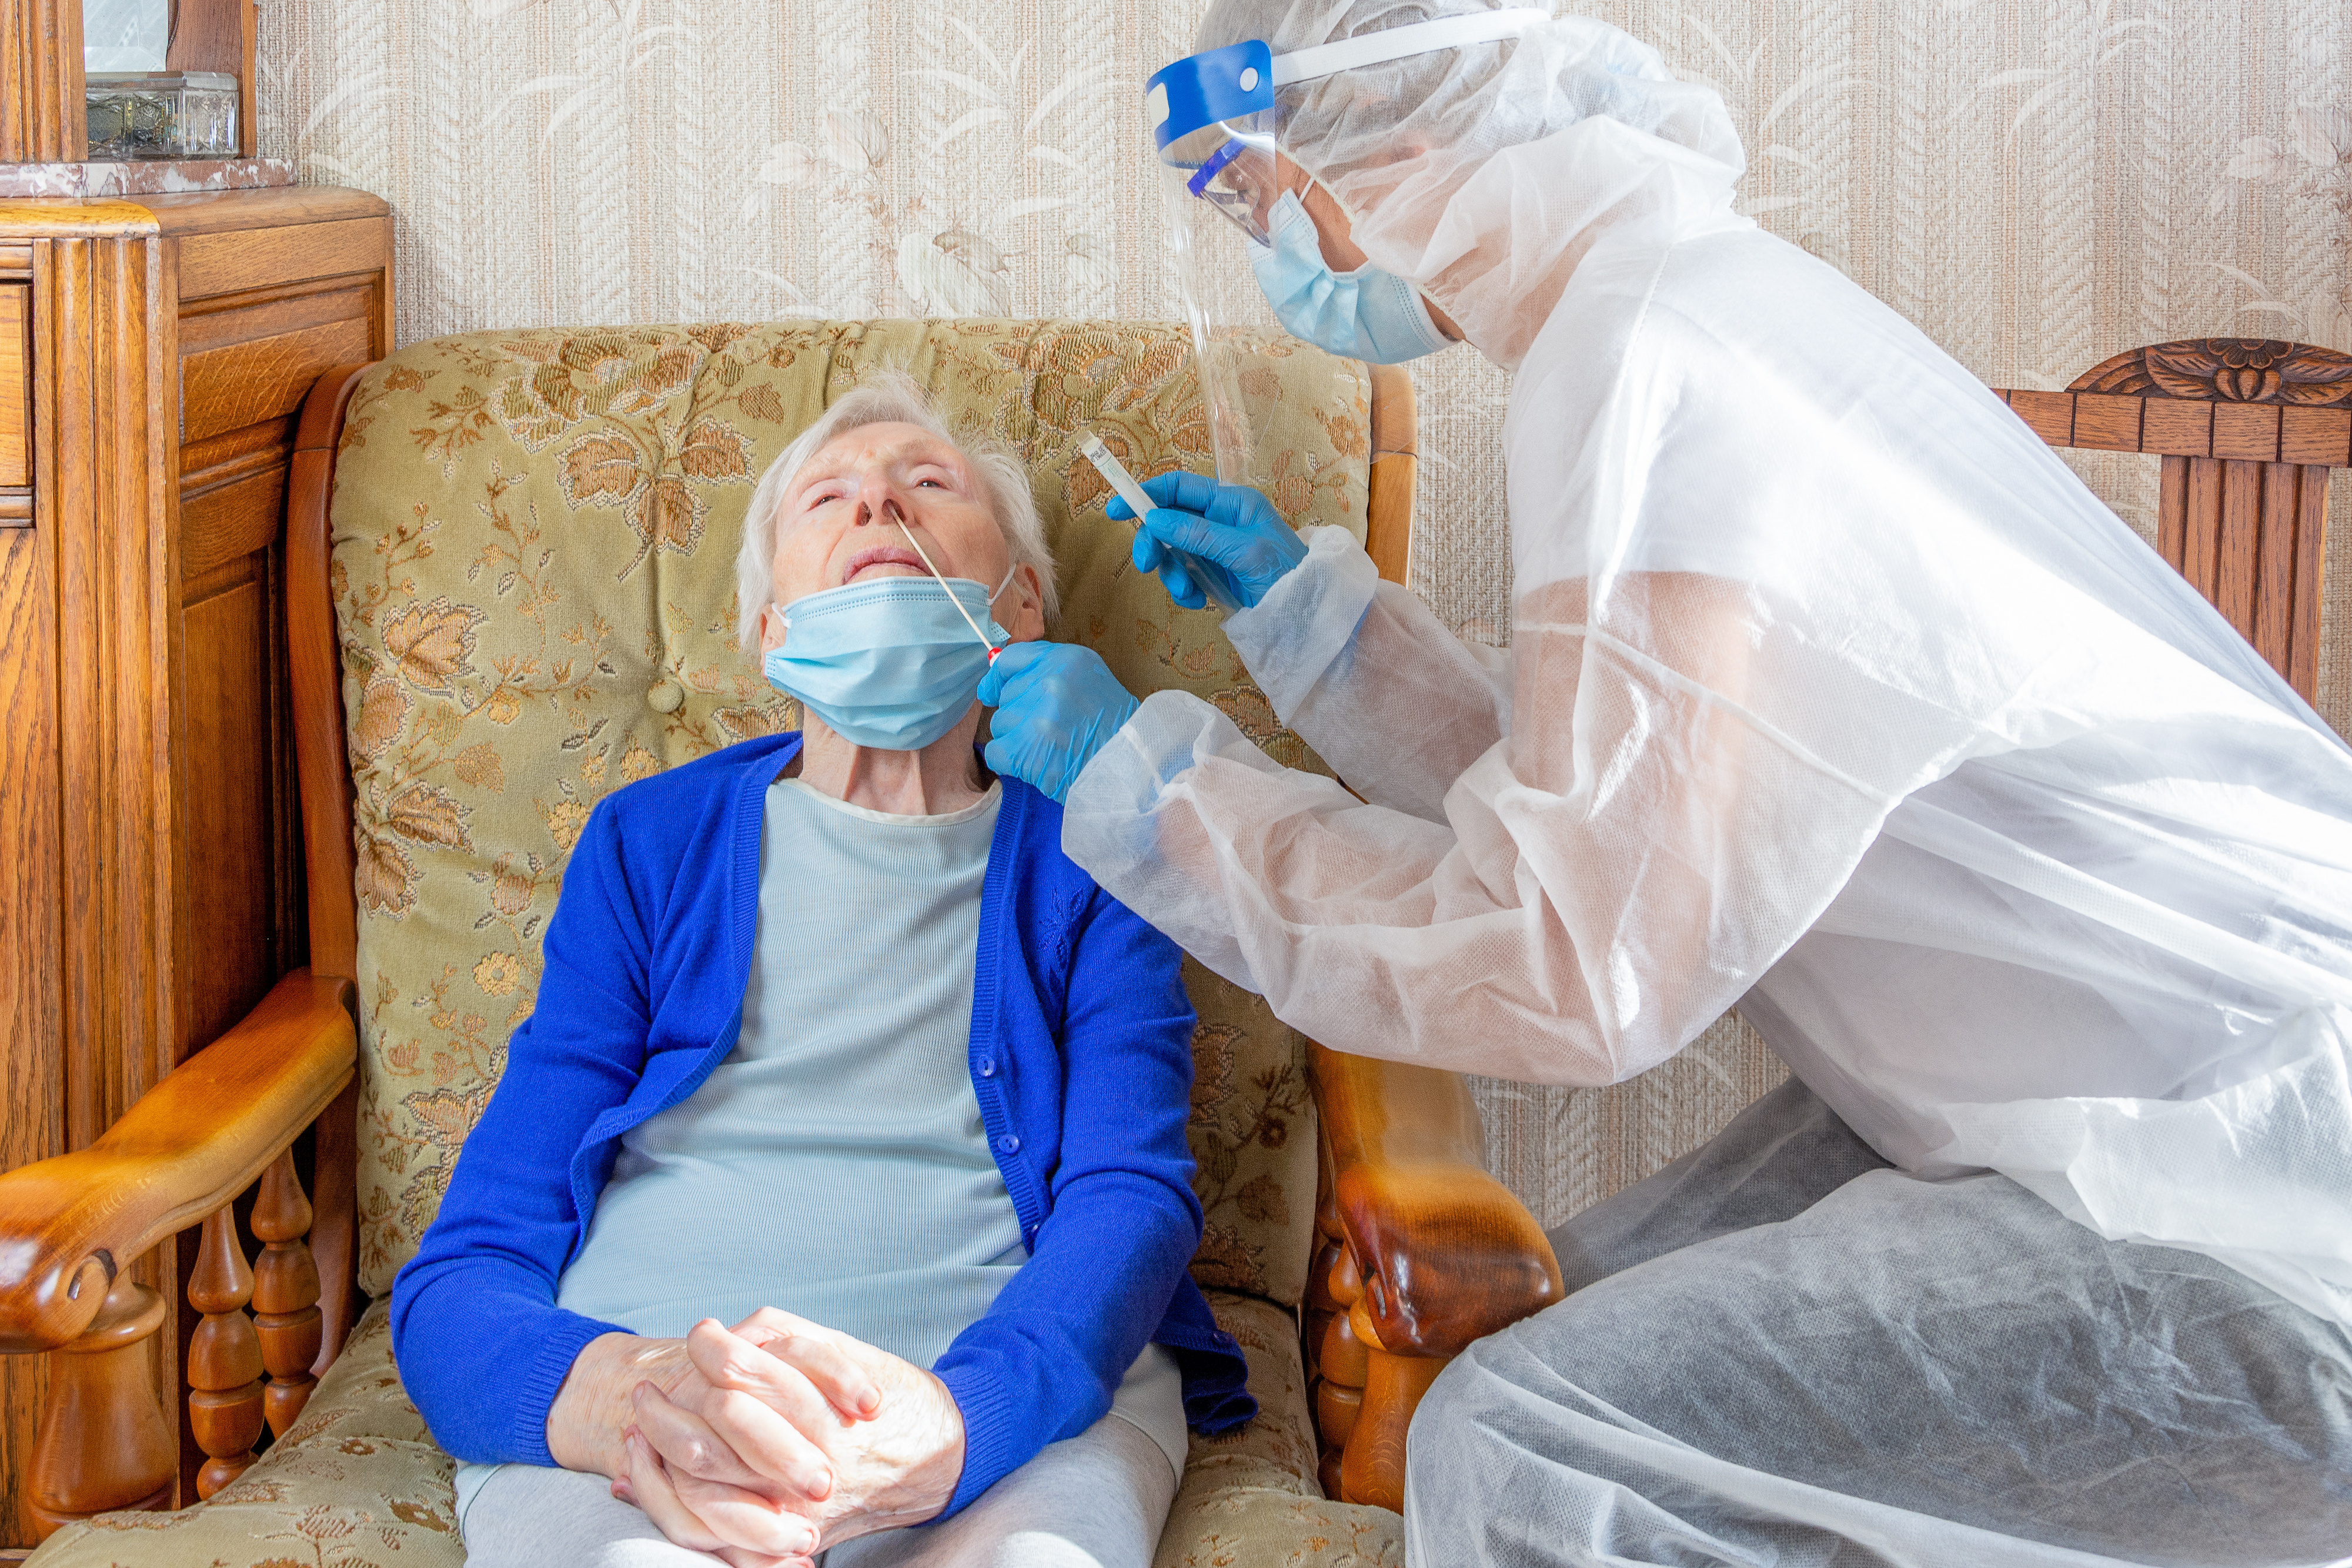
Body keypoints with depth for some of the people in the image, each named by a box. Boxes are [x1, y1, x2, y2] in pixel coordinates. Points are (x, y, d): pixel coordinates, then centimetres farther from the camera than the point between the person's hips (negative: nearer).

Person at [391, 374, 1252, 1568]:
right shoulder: (649, 843, 16)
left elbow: (1130, 1199, -3)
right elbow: (459, 1279, 7)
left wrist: (945, 1426, -27)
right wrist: (631, 1397, -20)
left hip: (1020, 1398, 1)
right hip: (615, 1412, 0)